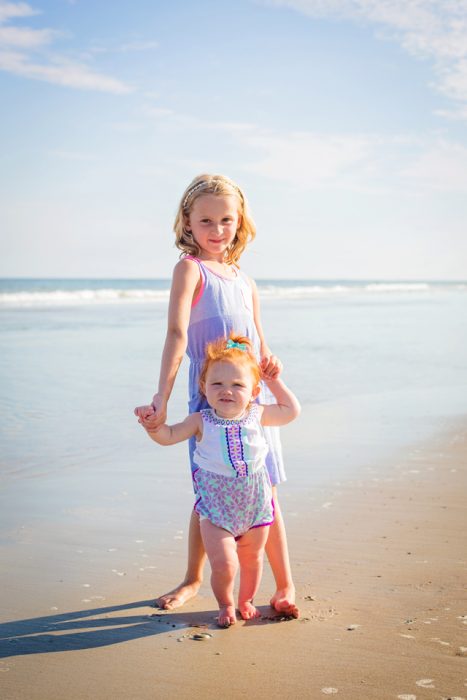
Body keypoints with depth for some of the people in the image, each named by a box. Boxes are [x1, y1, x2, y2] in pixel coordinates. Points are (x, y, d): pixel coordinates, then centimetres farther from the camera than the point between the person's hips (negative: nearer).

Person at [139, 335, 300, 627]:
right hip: (216, 507, -2)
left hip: (255, 506, 3)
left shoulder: (257, 415, -1)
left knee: (252, 560, 17)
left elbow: (292, 411, 14)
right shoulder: (202, 421, -7)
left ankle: (246, 600, 45)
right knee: (224, 564, -12)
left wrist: (275, 382, 10)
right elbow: (169, 436, -3)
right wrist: (153, 425, -23)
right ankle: (225, 605, 19)